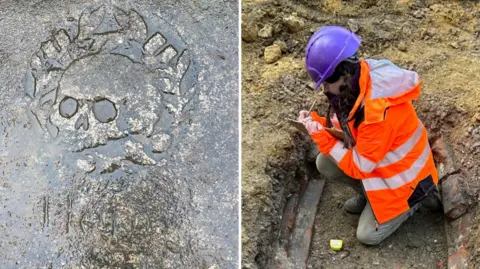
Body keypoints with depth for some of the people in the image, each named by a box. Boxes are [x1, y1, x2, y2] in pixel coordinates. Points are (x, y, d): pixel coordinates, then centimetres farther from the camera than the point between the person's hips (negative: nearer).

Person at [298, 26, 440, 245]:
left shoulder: (379, 110, -38)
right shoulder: (362, 77, -14)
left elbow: (360, 167, -26)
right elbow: (350, 122, 3)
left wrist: (321, 137, -25)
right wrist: (318, 121, -14)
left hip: (401, 173, -7)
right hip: (378, 158, 8)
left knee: (368, 236, -2)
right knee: (324, 163, -7)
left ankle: (416, 194, 13)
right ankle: (369, 194, 13)